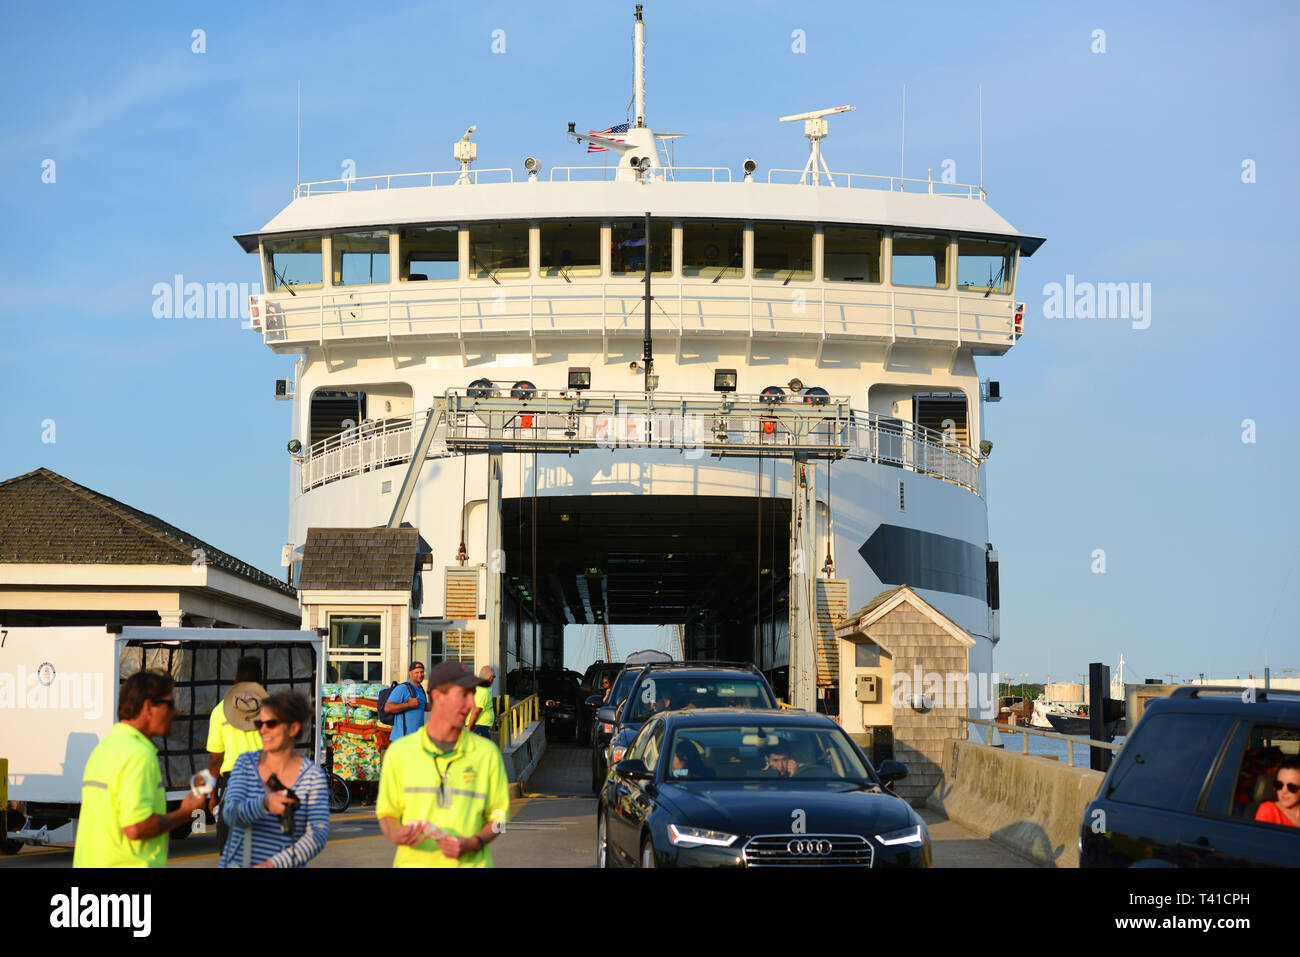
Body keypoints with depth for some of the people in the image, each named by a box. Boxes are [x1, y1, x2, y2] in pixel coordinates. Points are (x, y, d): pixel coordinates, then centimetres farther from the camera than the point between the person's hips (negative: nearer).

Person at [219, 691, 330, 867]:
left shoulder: (312, 776, -5)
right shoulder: (246, 763, 2)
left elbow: (319, 835, -13)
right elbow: (231, 815, -9)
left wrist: (274, 864, -26)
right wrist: (265, 804, -30)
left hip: (284, 864, -2)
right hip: (236, 863, 2)